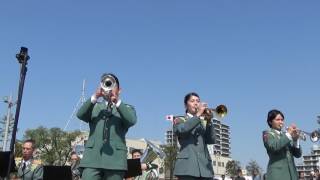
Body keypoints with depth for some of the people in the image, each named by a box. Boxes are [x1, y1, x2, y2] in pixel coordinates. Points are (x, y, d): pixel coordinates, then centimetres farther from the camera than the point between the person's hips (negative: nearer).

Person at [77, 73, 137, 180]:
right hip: (92, 157, 1)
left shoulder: (126, 108, 15)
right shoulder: (94, 106, 20)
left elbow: (132, 120, -8)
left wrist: (117, 101, -16)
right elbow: (80, 115, -1)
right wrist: (94, 97, -12)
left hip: (115, 158, -1)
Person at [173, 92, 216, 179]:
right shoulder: (179, 120, 13)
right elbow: (180, 130, -12)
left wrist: (209, 121, -5)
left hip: (205, 166, 4)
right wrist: (198, 115, -10)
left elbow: (211, 140, 7)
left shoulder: (204, 122, 22)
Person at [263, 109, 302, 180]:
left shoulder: (286, 135, 19)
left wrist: (295, 140, -5)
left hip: (291, 173, 6)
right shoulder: (268, 134, 4)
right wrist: (288, 134, -13)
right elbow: (273, 147, -18)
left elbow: (298, 154, 12)